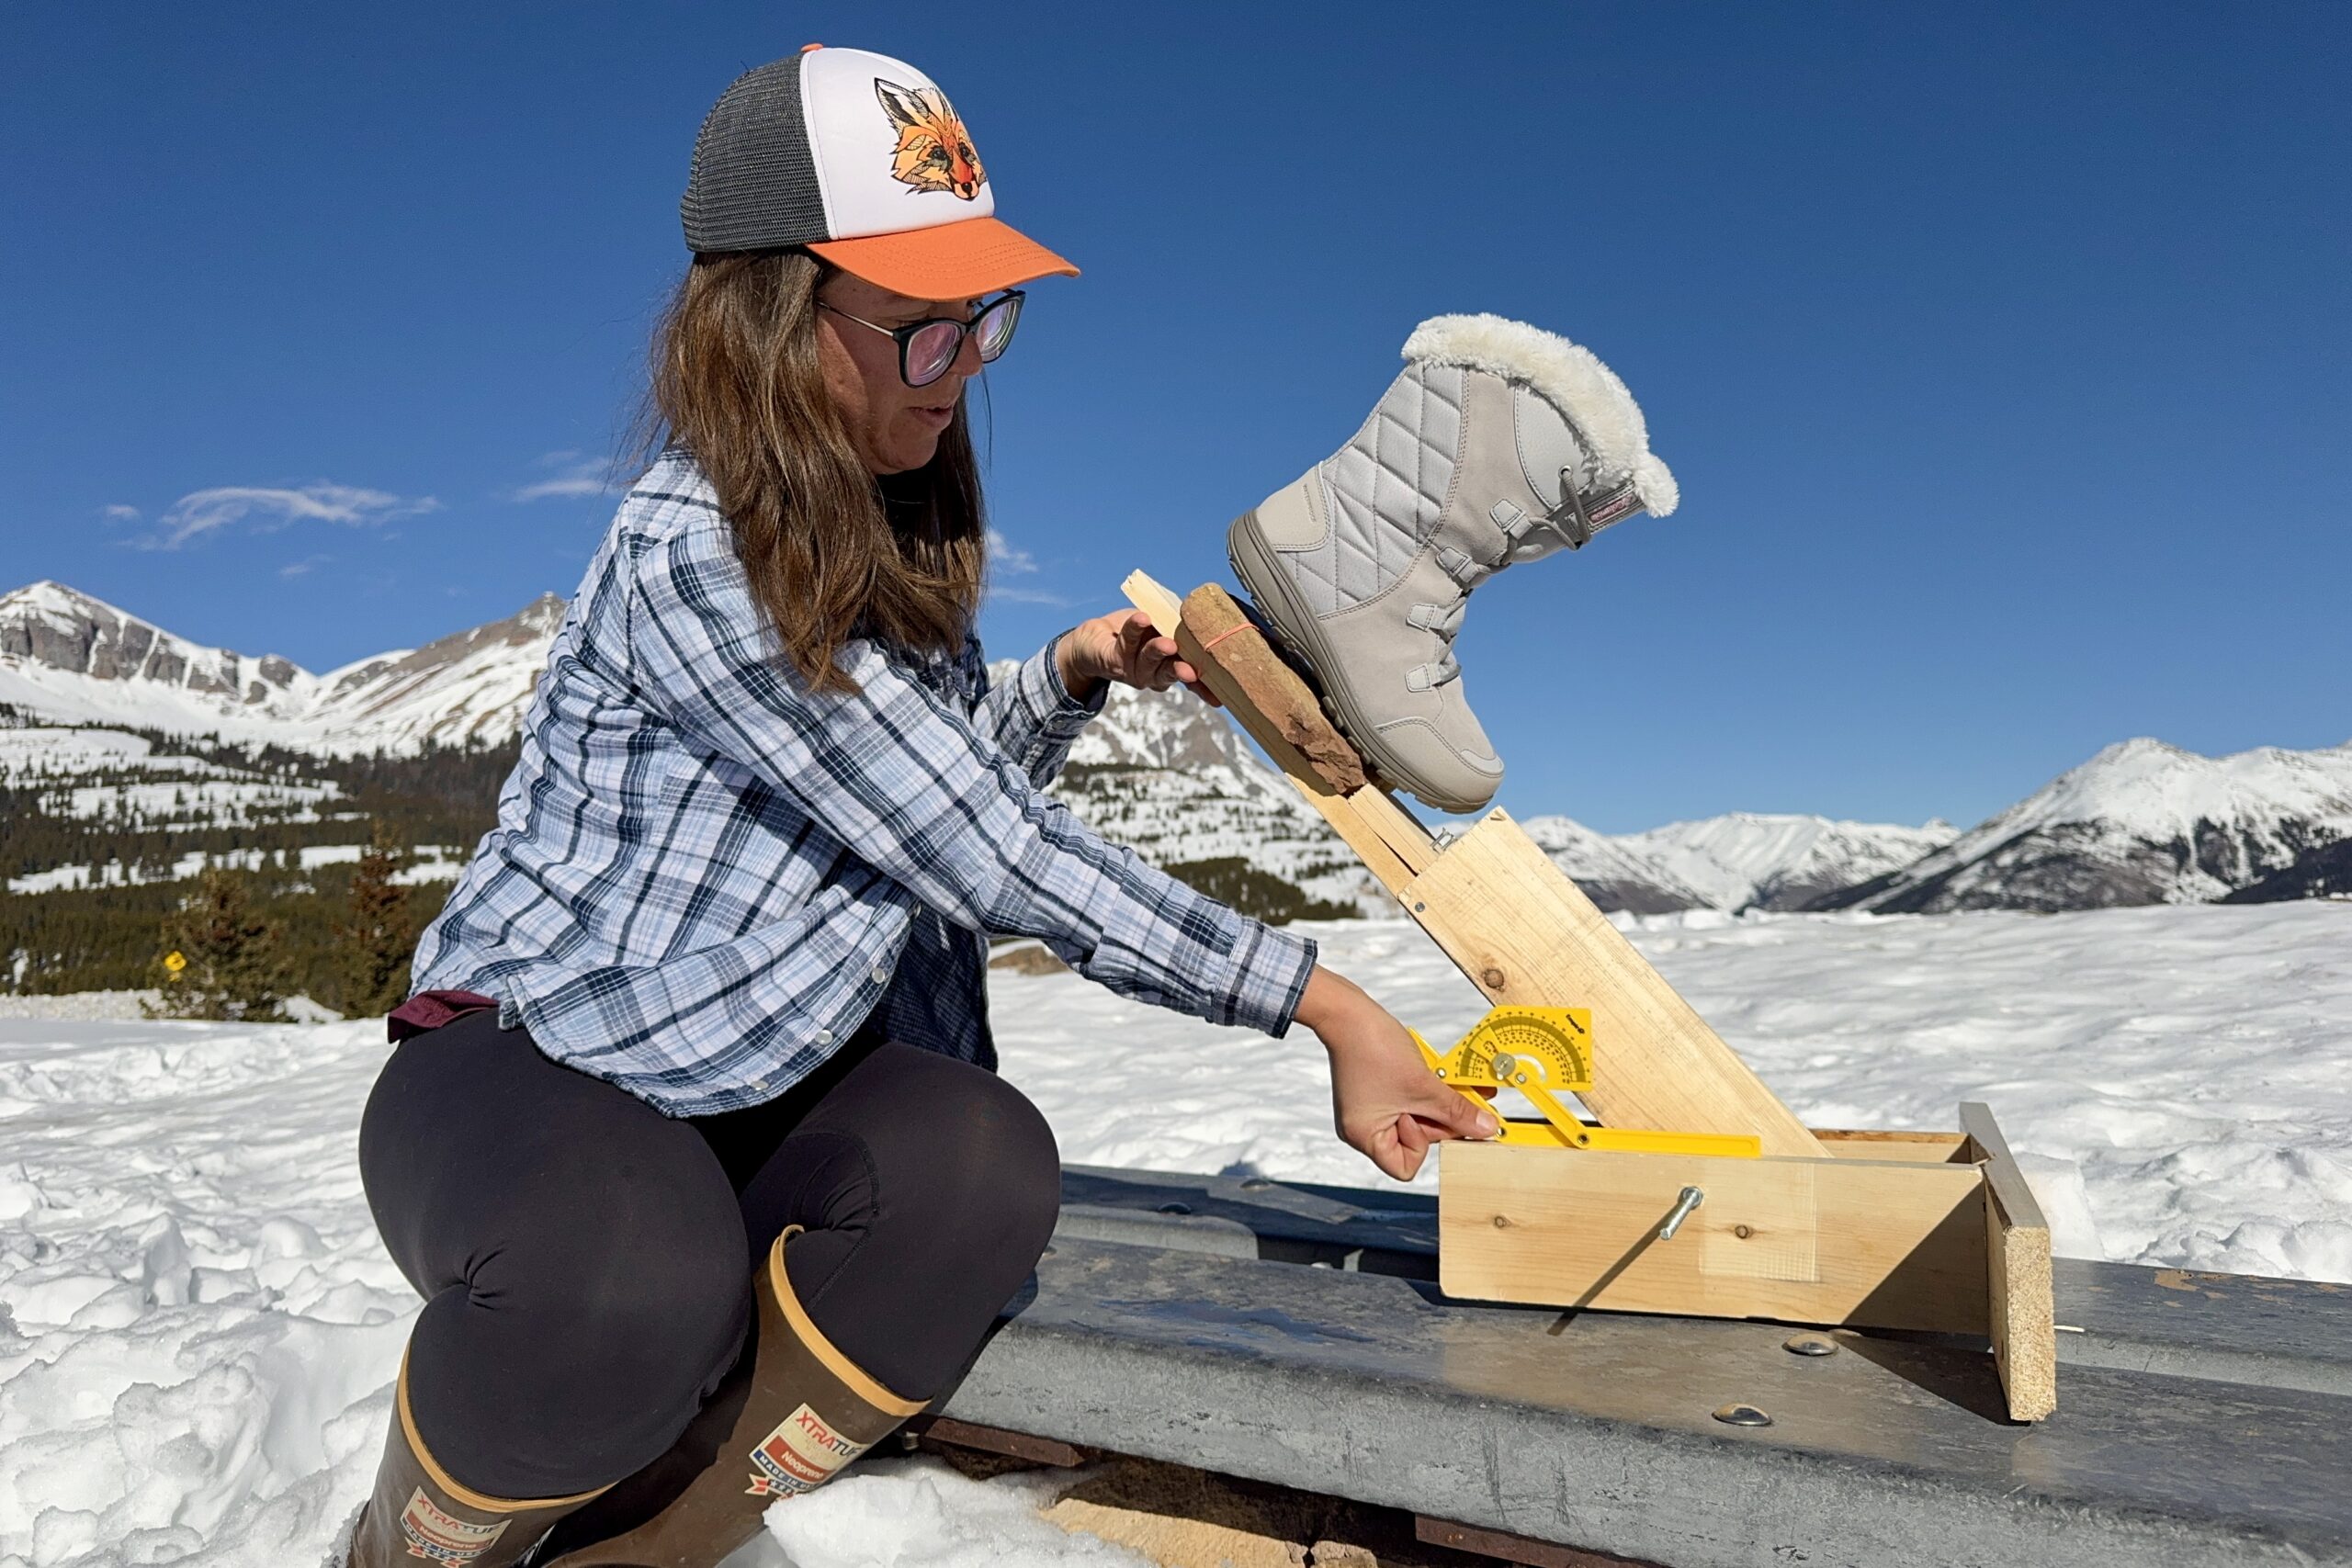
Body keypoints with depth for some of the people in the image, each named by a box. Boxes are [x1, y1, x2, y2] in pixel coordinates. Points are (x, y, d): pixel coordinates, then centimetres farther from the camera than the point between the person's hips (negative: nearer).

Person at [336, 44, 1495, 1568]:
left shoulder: (896, 528, 3)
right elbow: (985, 854, -26)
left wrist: (1074, 672, -3)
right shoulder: (694, 554, -23)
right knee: (635, 1285, -38)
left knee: (980, 1168, -26)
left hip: (759, 1079, 6)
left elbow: (950, 785, 16)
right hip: (524, 1057, -6)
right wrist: (1320, 998, -23)